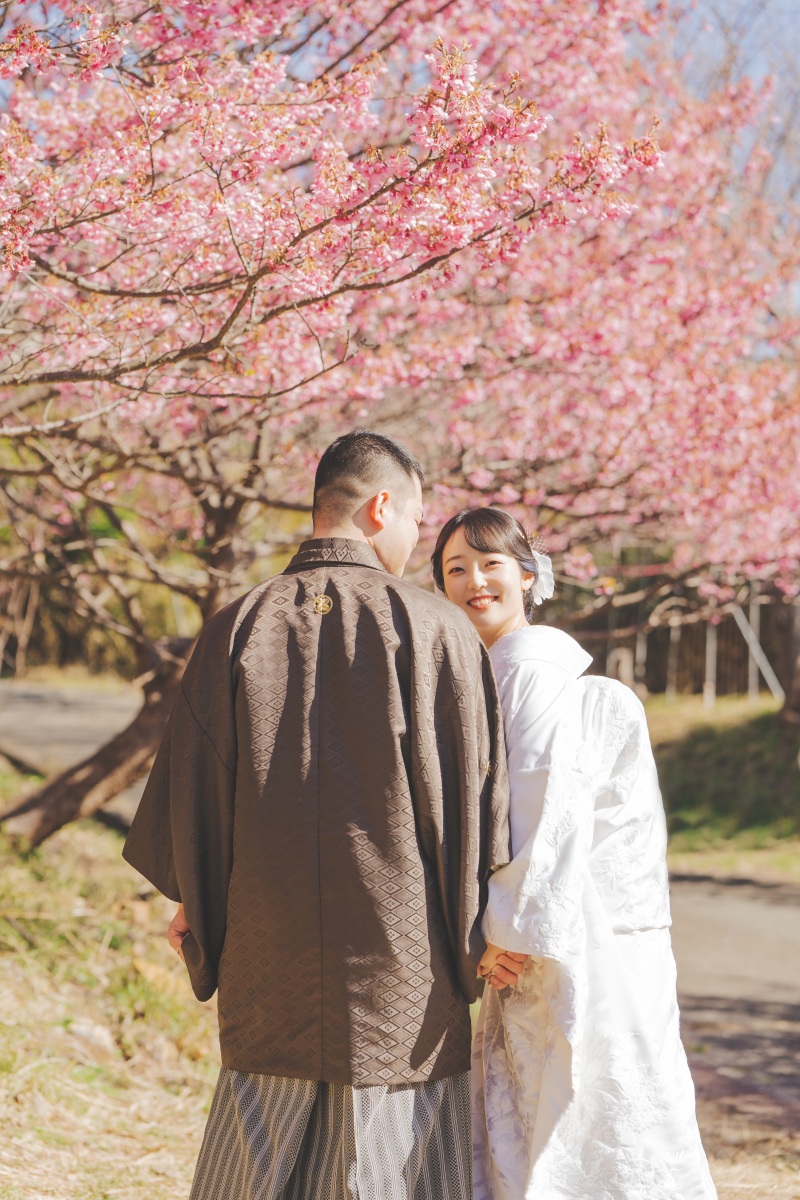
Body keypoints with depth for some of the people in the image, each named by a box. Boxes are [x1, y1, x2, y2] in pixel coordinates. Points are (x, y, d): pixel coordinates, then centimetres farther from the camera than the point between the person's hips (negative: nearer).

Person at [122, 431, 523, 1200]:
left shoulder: (236, 630, 1)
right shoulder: (436, 630, -6)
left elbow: (191, 788, 4)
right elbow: (475, 789, -4)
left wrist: (199, 916, 18)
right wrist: (481, 939, 8)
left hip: (270, 953, 3)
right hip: (400, 958, -2)